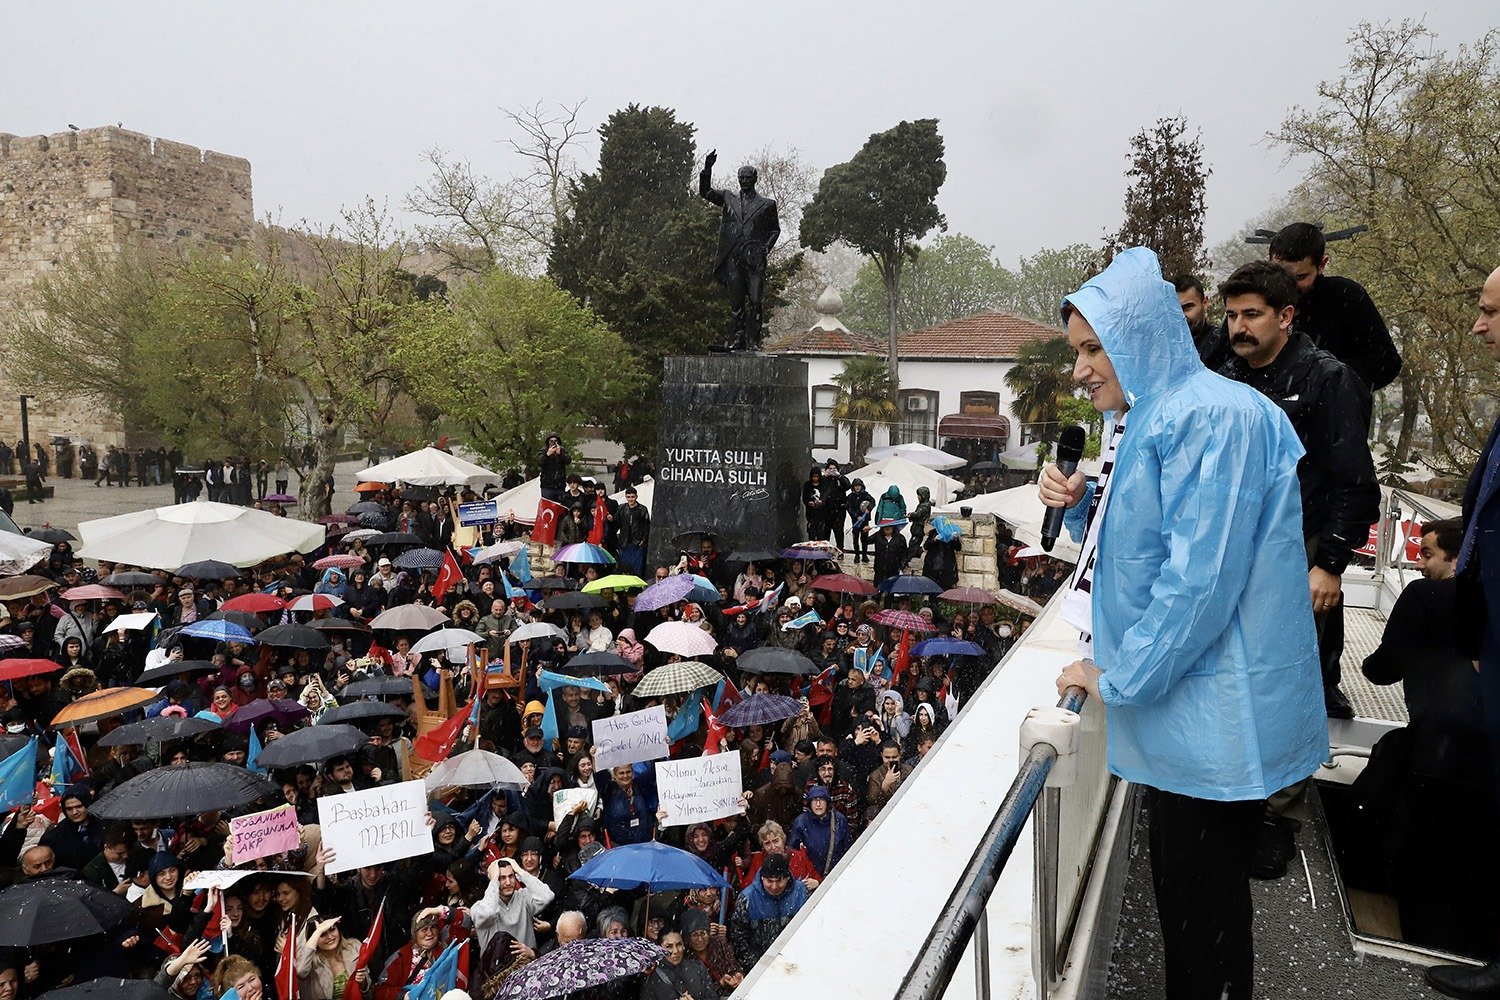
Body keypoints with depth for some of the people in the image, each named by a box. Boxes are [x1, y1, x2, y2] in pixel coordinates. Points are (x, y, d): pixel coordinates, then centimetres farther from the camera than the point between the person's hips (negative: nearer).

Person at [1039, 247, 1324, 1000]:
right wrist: (1079, 505, 2)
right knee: (1176, 882, 21)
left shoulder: (1213, 417, -19)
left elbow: (1200, 574, -24)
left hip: (1213, 711, -9)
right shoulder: (1139, 421, 12)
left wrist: (1118, 678, -17)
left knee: (1202, 905, 6)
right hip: (1172, 701, 9)